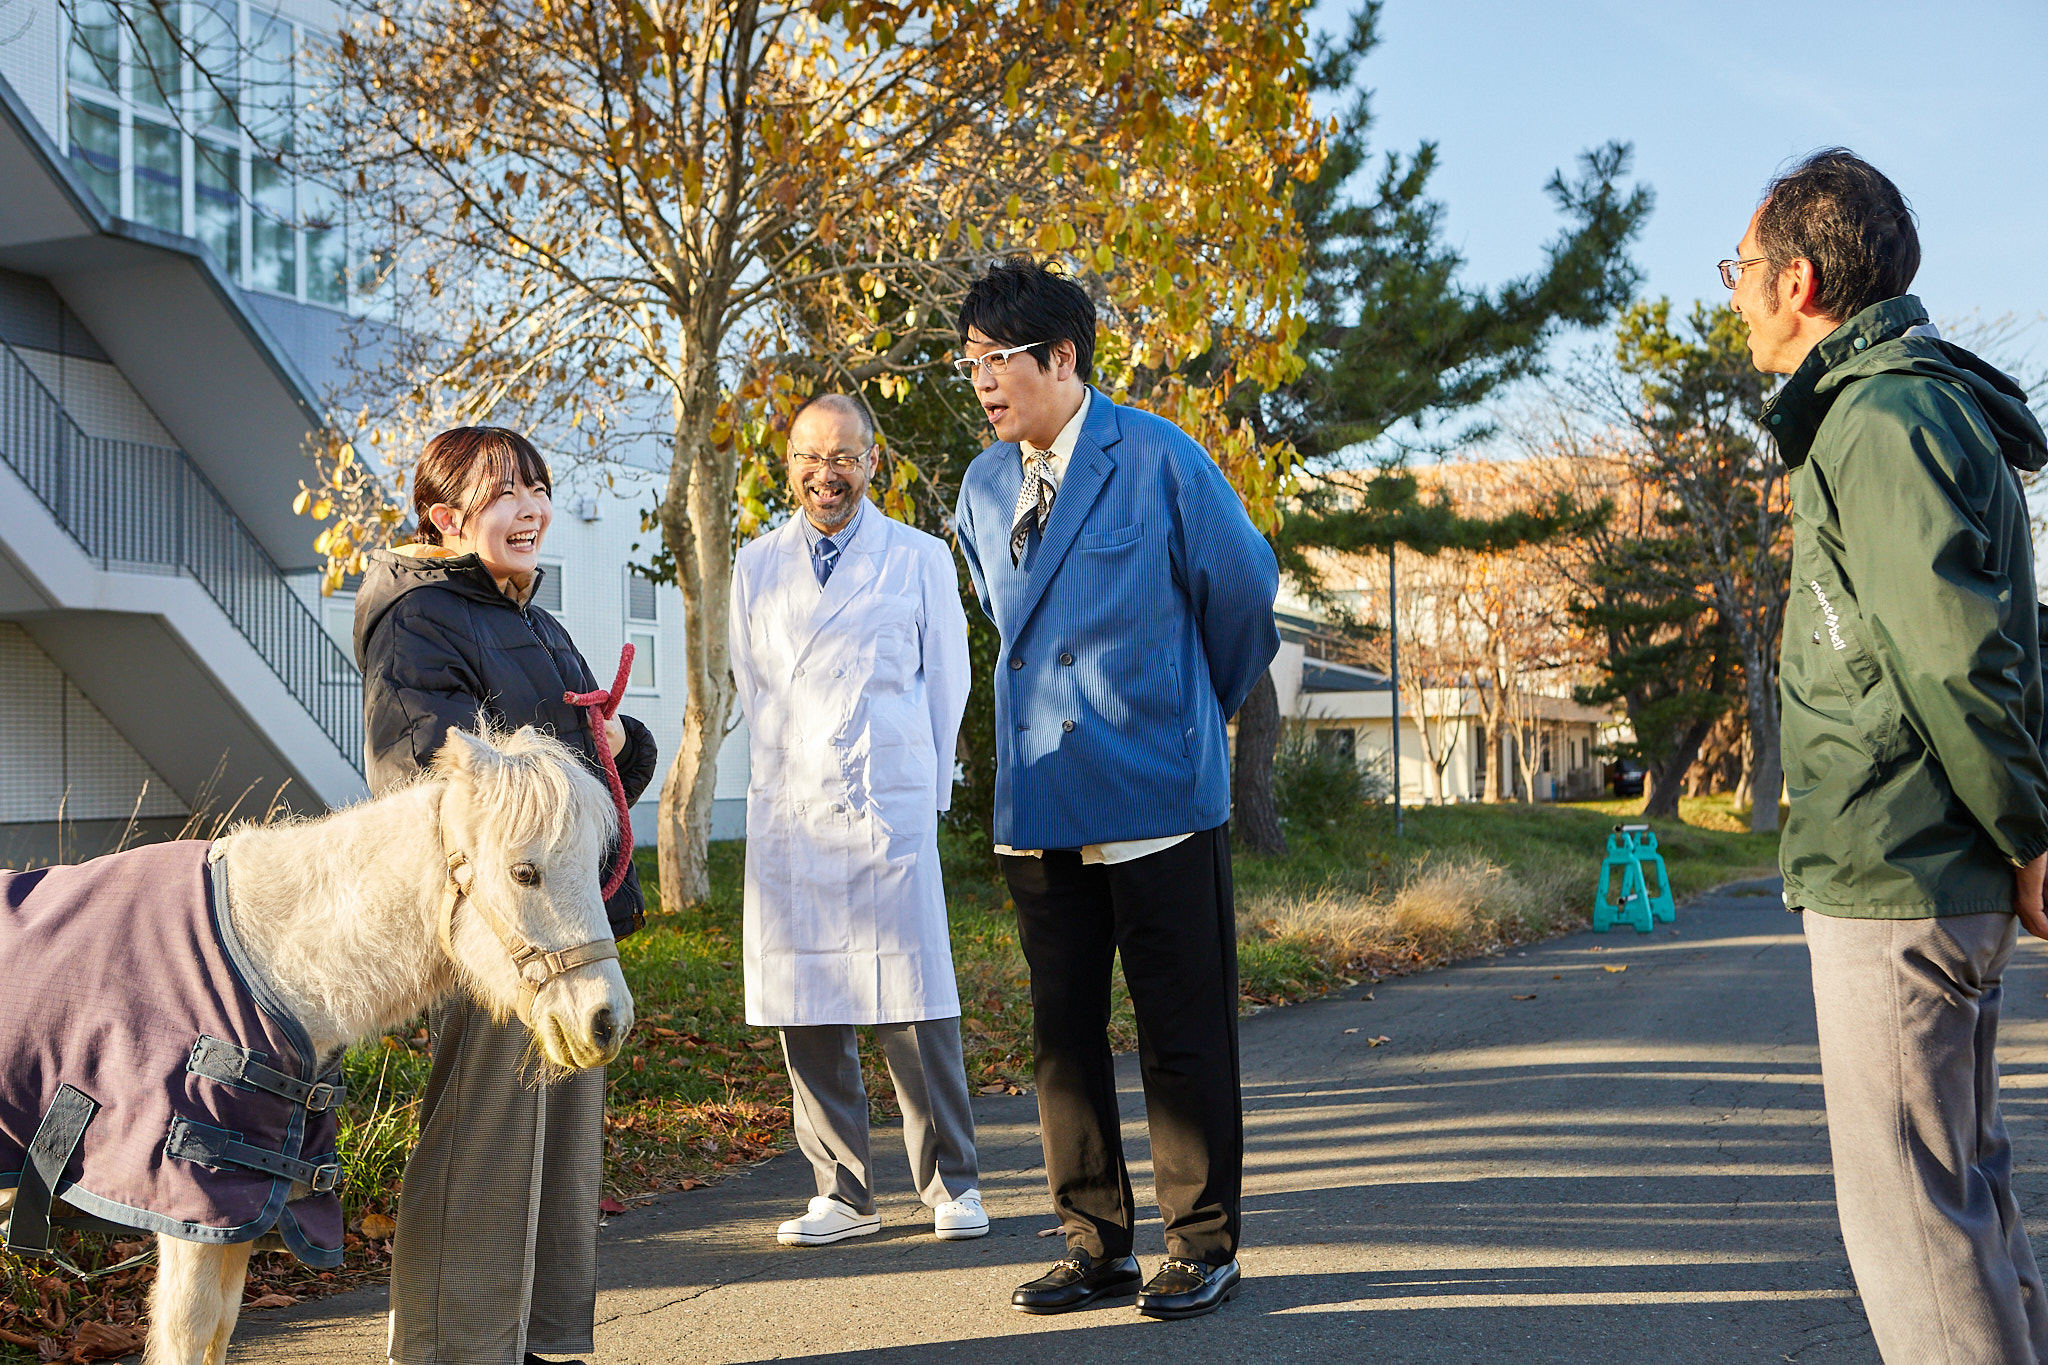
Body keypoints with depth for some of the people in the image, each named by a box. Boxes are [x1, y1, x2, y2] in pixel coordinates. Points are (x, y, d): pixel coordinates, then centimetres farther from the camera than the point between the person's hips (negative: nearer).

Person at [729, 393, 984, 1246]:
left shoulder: (921, 559, 7)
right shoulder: (755, 566, 13)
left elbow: (947, 679, 11)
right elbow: (750, 684, 18)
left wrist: (929, 786, 9)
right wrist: (784, 772, 14)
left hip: (891, 807, -2)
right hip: (788, 811, 3)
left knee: (913, 1001, -5)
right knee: (805, 1012, 2)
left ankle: (951, 1185, 8)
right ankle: (843, 1194, 12)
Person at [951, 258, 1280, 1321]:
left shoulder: (1159, 461, -7)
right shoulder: (982, 490, 10)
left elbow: (1246, 592, 3)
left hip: (1158, 795, -5)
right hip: (1040, 803, 6)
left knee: (1182, 1035, 2)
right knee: (1062, 1034, 9)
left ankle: (1202, 1246, 15)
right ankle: (1097, 1246, 20)